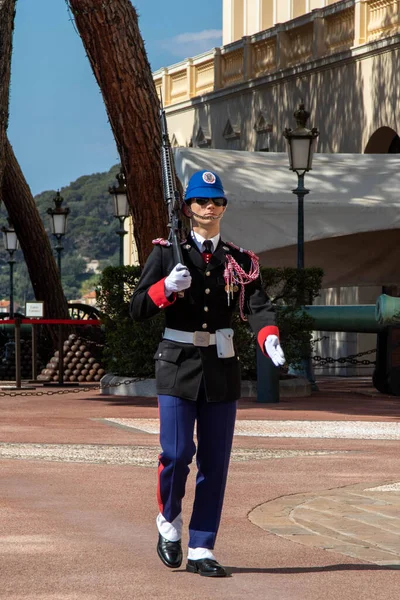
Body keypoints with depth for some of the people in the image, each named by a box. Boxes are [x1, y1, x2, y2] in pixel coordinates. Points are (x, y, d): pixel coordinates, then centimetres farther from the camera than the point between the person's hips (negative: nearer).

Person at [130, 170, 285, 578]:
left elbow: (258, 306, -7)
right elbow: (137, 310, 0)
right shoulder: (167, 254, 3)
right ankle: (169, 521, 18)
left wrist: (269, 338, -28)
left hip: (222, 367, 3)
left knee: (215, 461, 3)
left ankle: (201, 550, 11)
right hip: (178, 365, -3)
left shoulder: (240, 261, 8)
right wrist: (166, 287, -19)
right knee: (177, 453, -11)